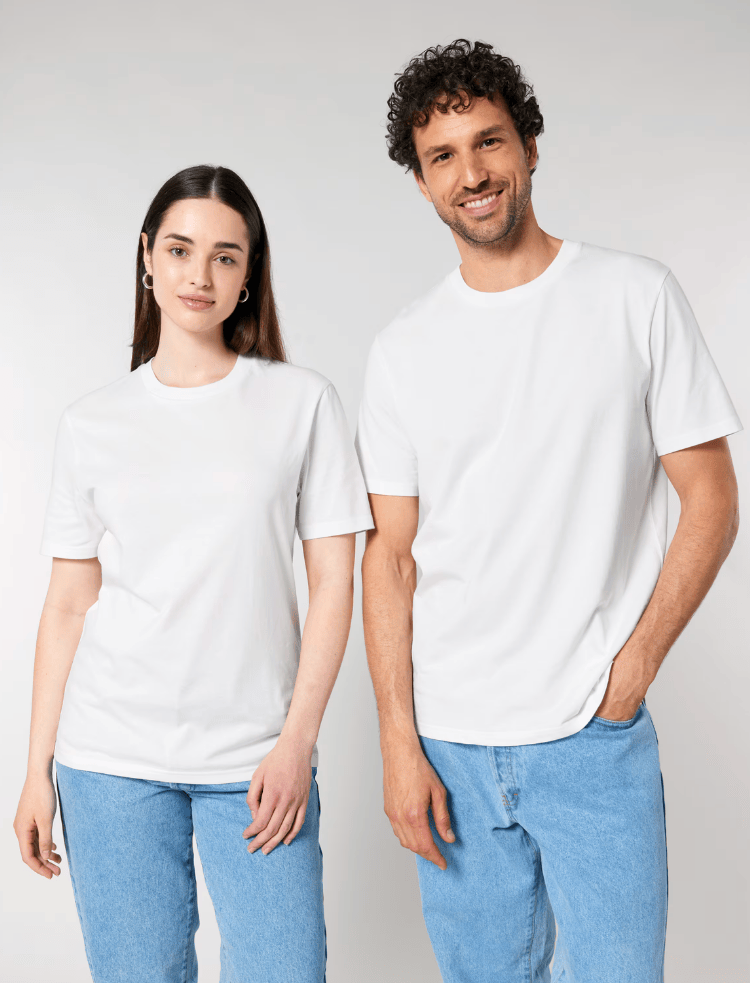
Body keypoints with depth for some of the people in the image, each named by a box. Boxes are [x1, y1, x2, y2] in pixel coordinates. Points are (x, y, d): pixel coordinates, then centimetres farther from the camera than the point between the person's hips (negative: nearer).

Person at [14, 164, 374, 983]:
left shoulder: (303, 402, 1)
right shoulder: (92, 423, 6)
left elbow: (332, 584, -1)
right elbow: (67, 606, 7)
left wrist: (297, 740, -8)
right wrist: (38, 770, 5)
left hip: (253, 757, -1)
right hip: (111, 759, 2)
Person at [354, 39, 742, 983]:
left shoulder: (636, 296, -2)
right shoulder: (403, 349, 4)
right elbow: (391, 554, 4)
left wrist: (632, 667, -8)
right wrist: (399, 744, -2)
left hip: (595, 741, -2)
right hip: (449, 742, 2)